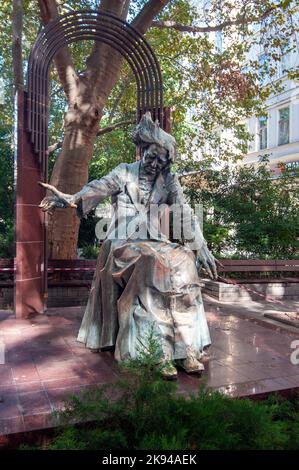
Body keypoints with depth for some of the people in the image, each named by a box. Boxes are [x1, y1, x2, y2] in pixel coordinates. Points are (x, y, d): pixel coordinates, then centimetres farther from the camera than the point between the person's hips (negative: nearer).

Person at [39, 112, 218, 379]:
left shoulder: (169, 181, 12)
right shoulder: (124, 173, 6)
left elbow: (185, 214, 3)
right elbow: (99, 188, -13)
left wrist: (201, 249, -9)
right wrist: (71, 199, -33)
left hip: (157, 244, 3)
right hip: (125, 244, -3)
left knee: (183, 265, -25)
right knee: (156, 272, -31)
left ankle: (184, 349, -19)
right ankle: (159, 354, -27)